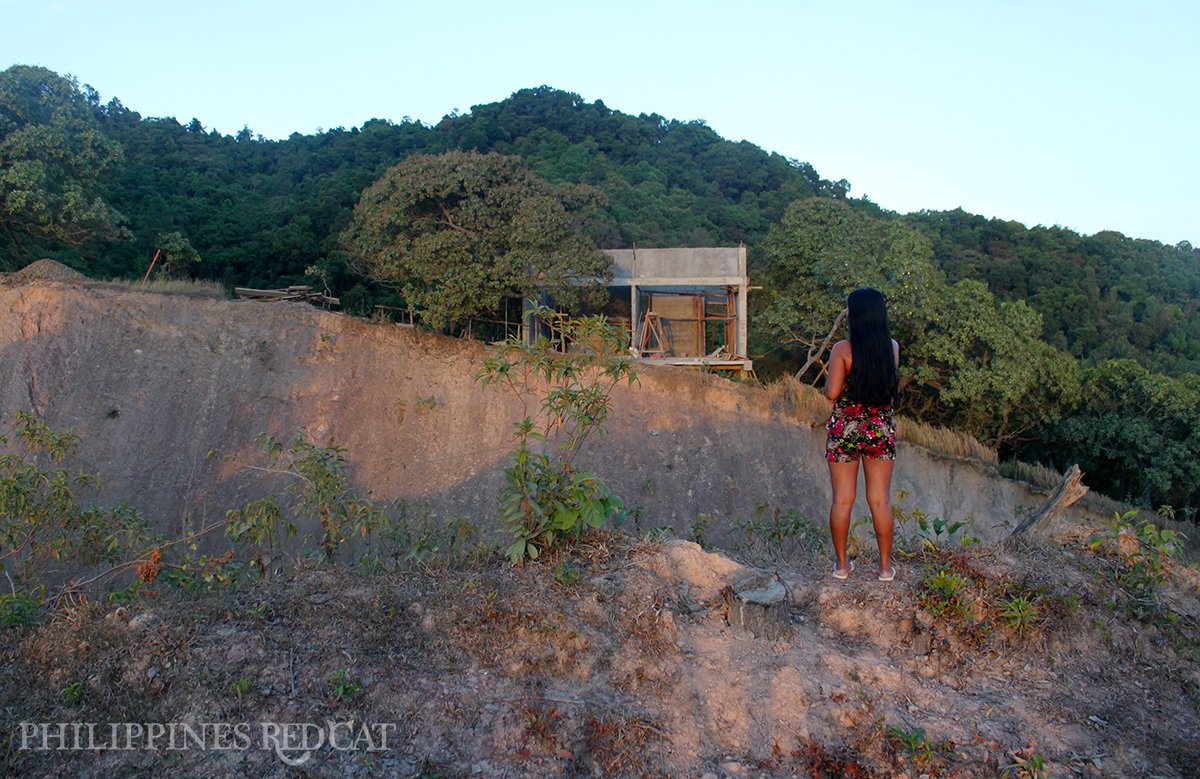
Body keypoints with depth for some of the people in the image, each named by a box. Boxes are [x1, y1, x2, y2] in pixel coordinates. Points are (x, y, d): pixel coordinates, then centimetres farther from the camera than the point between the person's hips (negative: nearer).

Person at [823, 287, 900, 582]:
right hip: (881, 428, 2)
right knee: (880, 501, 10)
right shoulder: (892, 347, -2)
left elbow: (831, 393, -15)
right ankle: (886, 566, 20)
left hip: (844, 429, -2)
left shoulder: (842, 350, -13)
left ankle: (842, 564, 18)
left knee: (842, 500, 9)